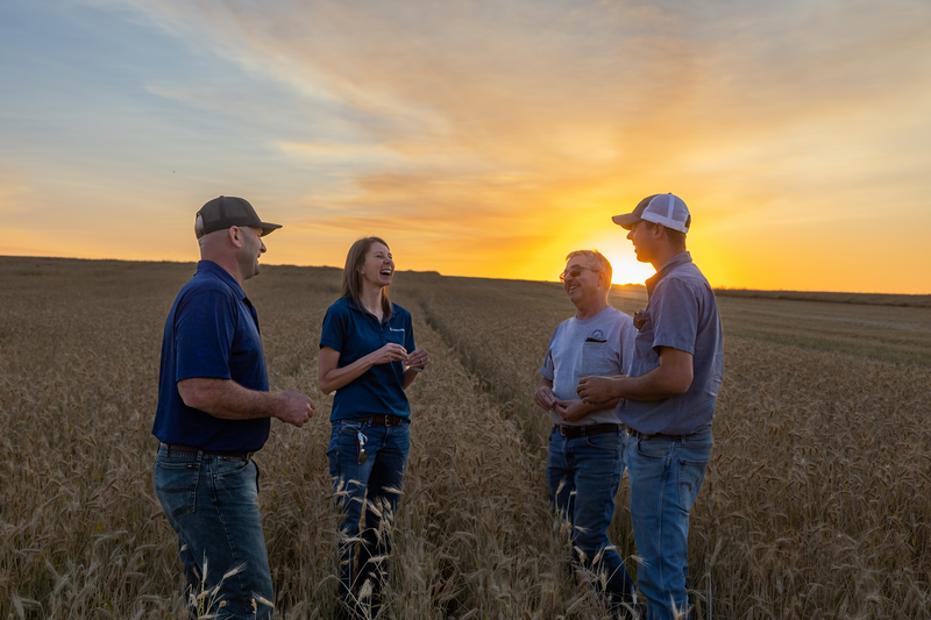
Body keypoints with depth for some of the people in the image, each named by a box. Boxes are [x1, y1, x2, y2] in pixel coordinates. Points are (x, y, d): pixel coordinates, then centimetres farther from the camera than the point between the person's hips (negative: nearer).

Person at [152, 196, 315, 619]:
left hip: (205, 471, 11)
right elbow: (200, 390, -28)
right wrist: (277, 403, -17)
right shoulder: (209, 295, -18)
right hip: (209, 475, -11)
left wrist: (274, 403, 14)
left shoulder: (220, 293, 15)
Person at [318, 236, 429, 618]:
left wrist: (415, 367, -4)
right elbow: (326, 382, -8)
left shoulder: (401, 317, 11)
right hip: (355, 431, -5)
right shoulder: (341, 313, -5)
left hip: (396, 430, 6)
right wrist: (374, 357, -17)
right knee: (355, 527, -3)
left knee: (382, 527, 11)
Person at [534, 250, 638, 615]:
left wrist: (586, 406, -21)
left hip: (600, 443, -7)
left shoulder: (621, 326, -8)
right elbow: (547, 377, 25)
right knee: (565, 533, 13)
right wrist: (542, 392, 1)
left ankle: (625, 607, 11)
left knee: (588, 538, -9)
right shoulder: (563, 329, 15)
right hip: (560, 440, 8)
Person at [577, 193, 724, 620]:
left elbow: (676, 377, -25)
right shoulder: (691, 281, 15)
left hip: (666, 446, -11)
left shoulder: (676, 285, -18)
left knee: (661, 569, -1)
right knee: (668, 559, 20)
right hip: (672, 442, 11)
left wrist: (612, 388, -13)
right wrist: (649, 327, 8)